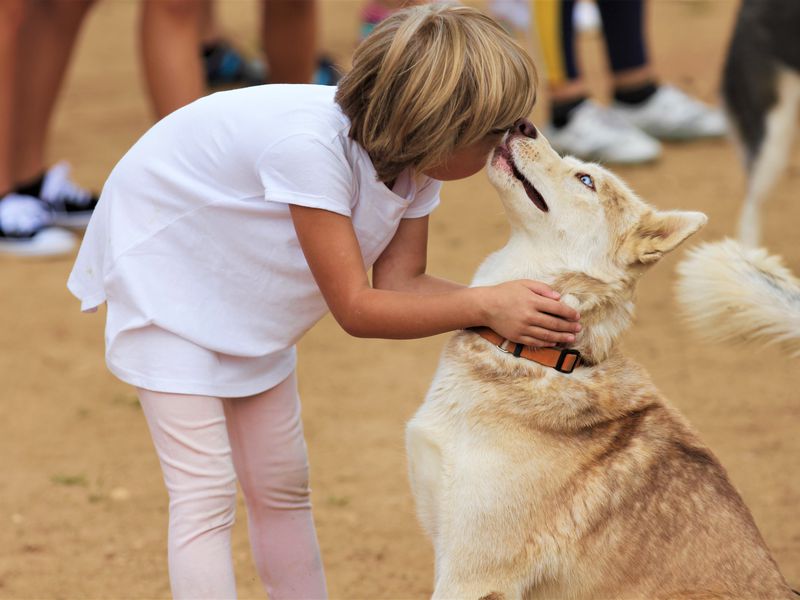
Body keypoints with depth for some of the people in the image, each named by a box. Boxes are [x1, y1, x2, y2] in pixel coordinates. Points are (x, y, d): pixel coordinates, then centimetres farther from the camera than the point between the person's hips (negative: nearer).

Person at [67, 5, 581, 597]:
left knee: (282, 485, 12)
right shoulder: (310, 144, -39)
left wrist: (514, 306, -27)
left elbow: (400, 281, -13)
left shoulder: (410, 152, -15)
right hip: (161, 265, -8)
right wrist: (484, 306, -38)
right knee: (206, 493, -13)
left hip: (246, 293, 8)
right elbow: (355, 308, -35)